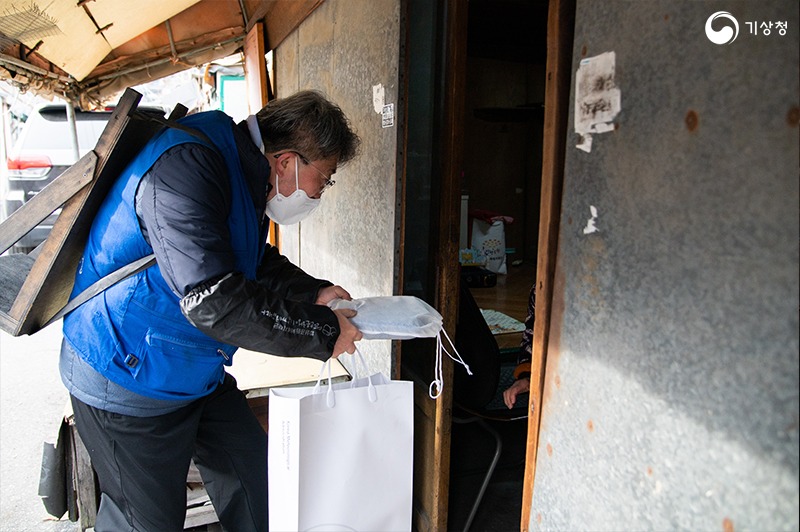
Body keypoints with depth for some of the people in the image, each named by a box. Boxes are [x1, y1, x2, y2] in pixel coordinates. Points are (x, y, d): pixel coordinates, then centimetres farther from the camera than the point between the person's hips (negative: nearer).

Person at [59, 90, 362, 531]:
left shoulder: (244, 171, 3)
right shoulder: (185, 168, -29)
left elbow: (257, 263, 16)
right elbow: (213, 300, -36)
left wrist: (314, 293, 0)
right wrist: (323, 331, -27)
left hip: (199, 373, 9)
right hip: (127, 378, -8)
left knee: (256, 489, 13)